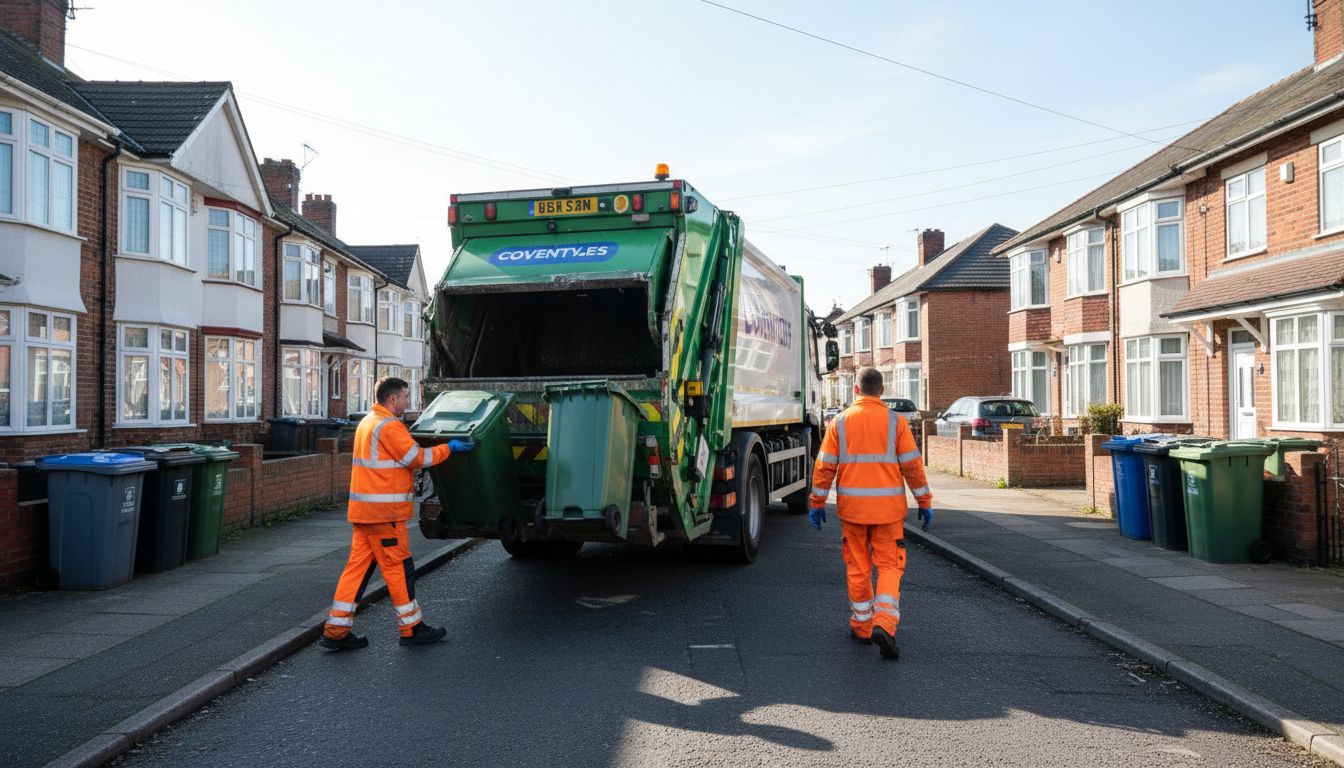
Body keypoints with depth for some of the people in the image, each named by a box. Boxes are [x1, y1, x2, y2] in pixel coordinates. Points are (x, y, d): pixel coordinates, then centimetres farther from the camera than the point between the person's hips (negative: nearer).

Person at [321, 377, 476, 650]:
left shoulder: (368, 422, 18)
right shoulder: (389, 426, -15)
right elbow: (416, 458, -15)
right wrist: (449, 448, -5)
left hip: (364, 510, 10)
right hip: (384, 512, -10)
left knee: (358, 564, 9)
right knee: (398, 567, 0)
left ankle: (336, 630, 9)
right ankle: (412, 628, 10)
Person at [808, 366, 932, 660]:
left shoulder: (840, 422, 1)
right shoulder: (895, 421, -2)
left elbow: (825, 466, 0)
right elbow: (912, 465, -2)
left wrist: (817, 503, 7)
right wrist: (924, 502, 6)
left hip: (851, 506, 1)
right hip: (888, 506, -1)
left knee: (857, 569, 12)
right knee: (889, 567, 5)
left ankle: (862, 627, 21)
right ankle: (884, 624, -12)